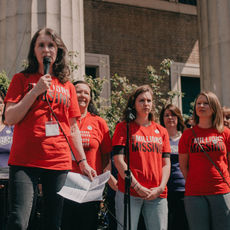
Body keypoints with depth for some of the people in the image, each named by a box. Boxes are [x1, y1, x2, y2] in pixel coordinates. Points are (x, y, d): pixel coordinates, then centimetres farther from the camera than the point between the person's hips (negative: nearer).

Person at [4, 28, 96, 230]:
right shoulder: (22, 79, 8)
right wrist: (36, 90, -9)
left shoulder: (67, 86, 16)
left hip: (59, 163, 3)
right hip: (25, 162, -3)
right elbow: (10, 118, -3)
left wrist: (83, 161, 12)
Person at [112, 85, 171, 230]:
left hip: (157, 195, 3)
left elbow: (166, 164, 13)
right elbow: (119, 160, -4)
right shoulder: (123, 127, 5)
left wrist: (161, 188, -4)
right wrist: (137, 186, -11)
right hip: (129, 193, -3)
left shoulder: (161, 131, 16)